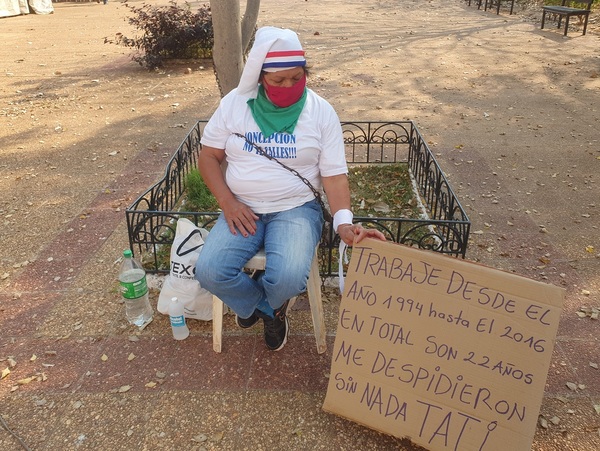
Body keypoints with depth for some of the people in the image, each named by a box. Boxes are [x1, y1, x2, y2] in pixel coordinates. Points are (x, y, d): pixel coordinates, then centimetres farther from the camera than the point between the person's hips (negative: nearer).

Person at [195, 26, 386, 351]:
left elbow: (334, 175, -6)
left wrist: (343, 222, -23)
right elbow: (208, 156, 5)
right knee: (209, 272, -22)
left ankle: (258, 304, 12)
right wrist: (228, 203, -10)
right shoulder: (234, 103, 0)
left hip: (296, 208, -1)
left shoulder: (321, 112, -4)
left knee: (288, 279, -29)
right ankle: (270, 309, 10)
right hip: (243, 209, 2)